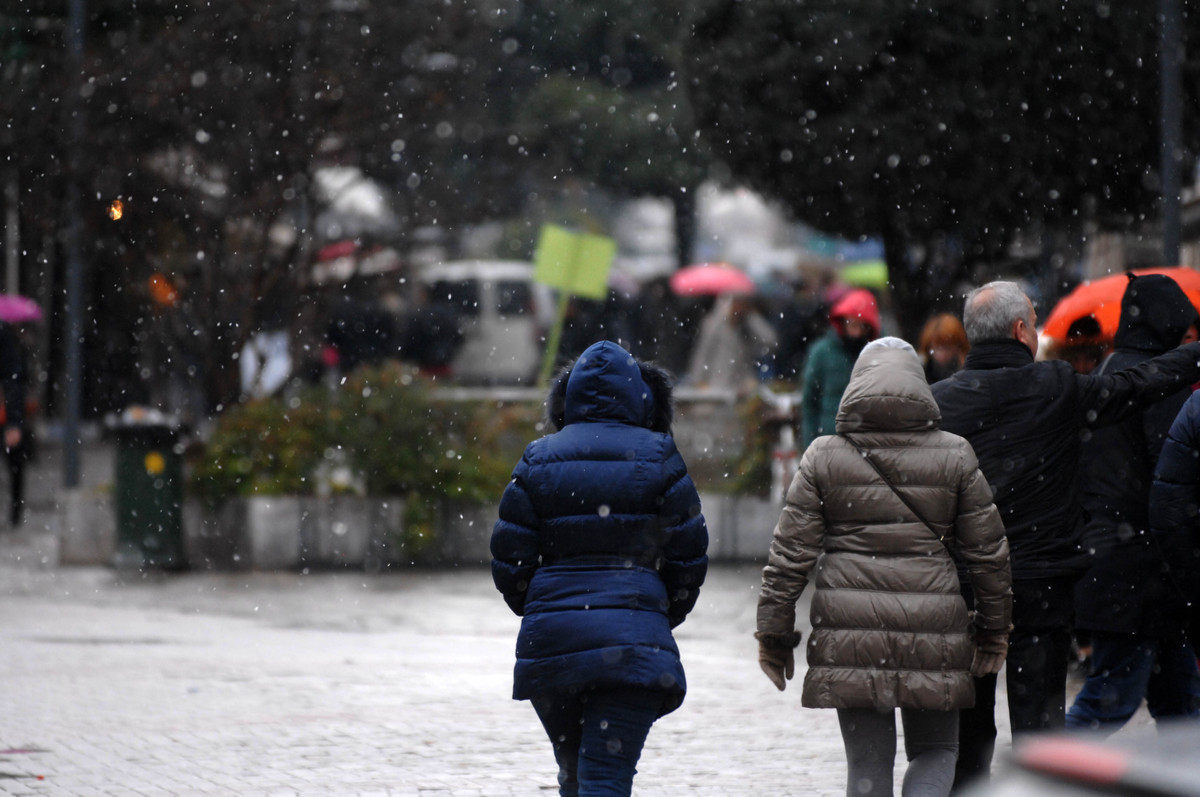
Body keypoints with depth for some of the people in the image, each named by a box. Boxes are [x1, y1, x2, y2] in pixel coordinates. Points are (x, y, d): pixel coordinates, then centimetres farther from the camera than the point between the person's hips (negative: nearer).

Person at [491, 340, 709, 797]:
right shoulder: (657, 458, 1)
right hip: (632, 638, -3)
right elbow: (689, 556, 3)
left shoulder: (538, 460, 6)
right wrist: (666, 616, 20)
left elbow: (509, 562, 3)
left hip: (549, 639, 3)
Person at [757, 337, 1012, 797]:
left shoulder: (824, 458, 1)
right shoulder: (954, 457, 2)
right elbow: (987, 551, 7)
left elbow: (791, 553, 1)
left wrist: (774, 633, 9)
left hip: (849, 635, 0)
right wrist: (993, 629, 18)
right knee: (935, 751, 14)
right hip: (933, 633, 0)